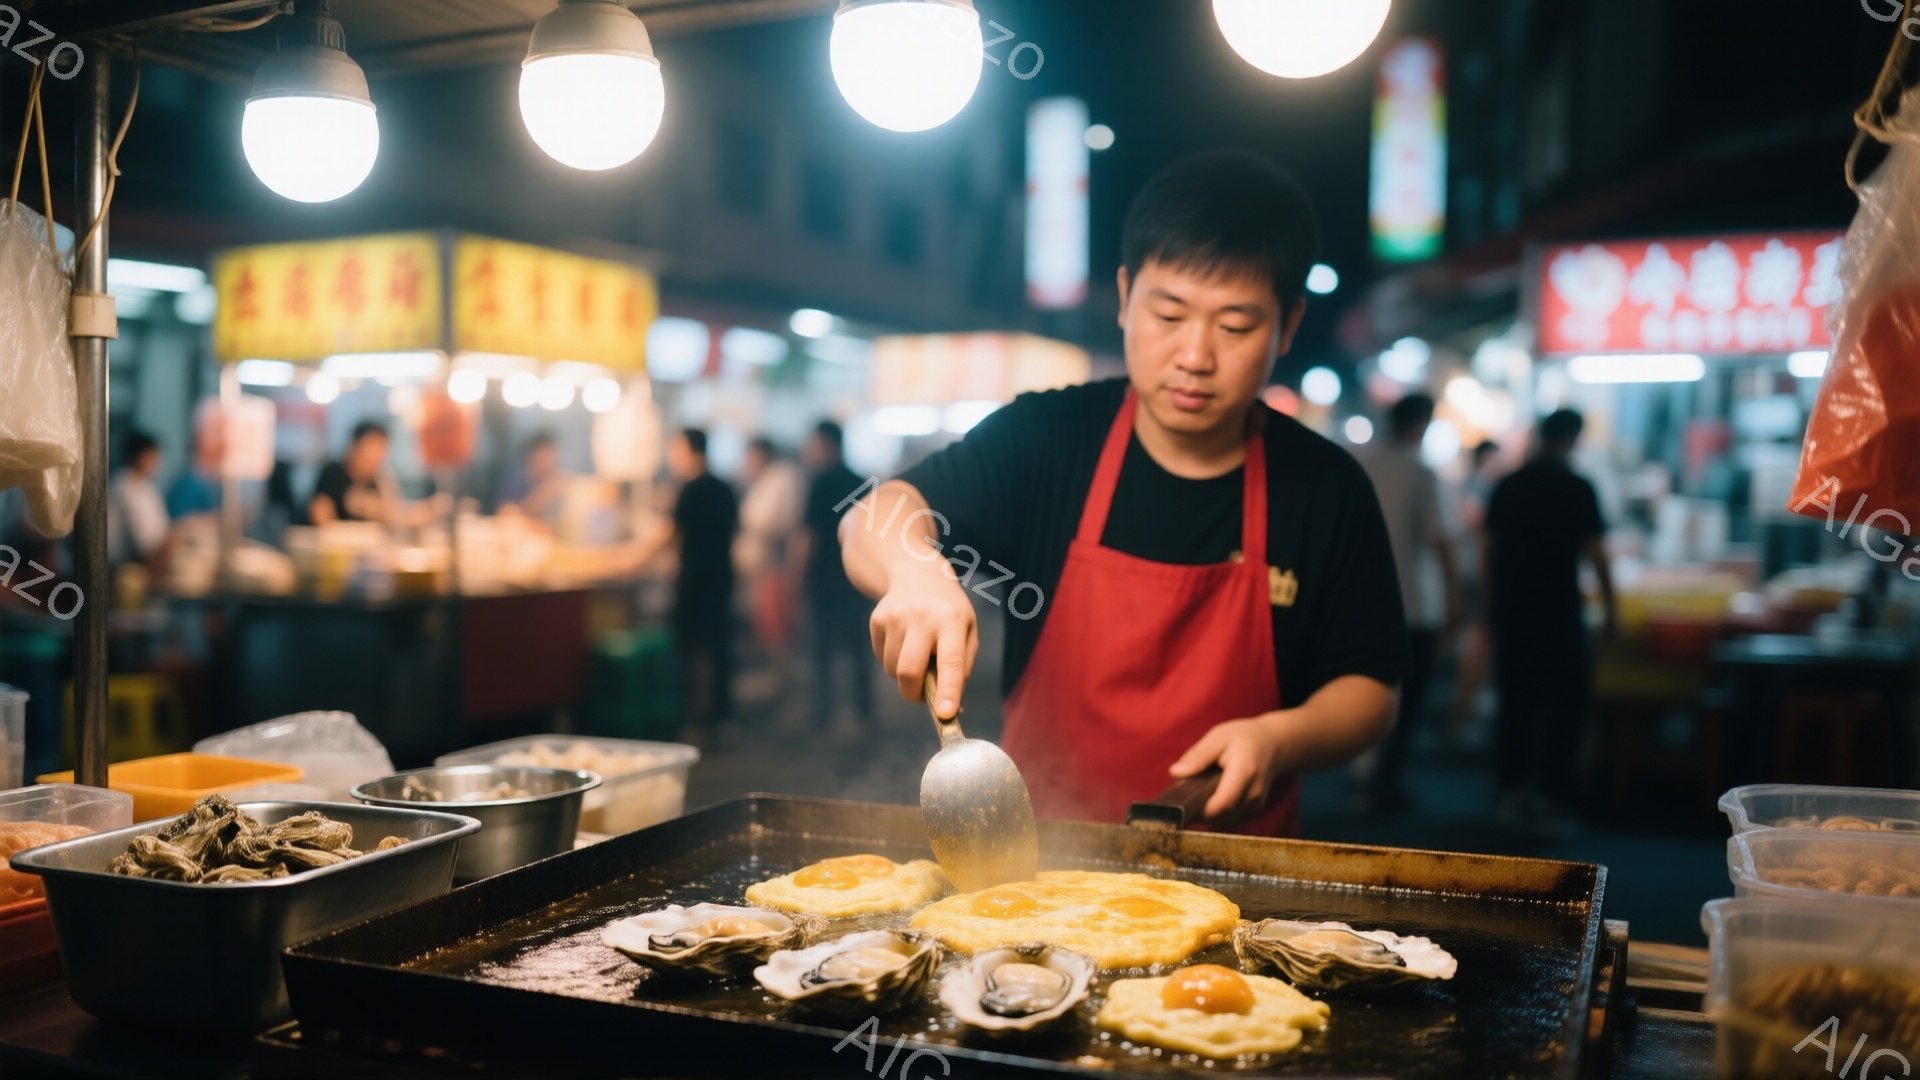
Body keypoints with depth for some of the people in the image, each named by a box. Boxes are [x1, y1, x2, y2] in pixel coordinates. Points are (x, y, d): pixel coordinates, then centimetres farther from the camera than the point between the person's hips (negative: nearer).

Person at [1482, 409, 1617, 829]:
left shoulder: (1508, 486, 6)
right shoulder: (1578, 488, -7)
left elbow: (1489, 549, 10)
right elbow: (1595, 554, -7)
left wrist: (1492, 605, 19)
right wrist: (1610, 611, 1)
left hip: (1511, 610, 4)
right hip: (1559, 612, -4)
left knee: (1516, 701, 11)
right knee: (1564, 703, 5)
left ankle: (1512, 793, 13)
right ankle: (1549, 797, 3)